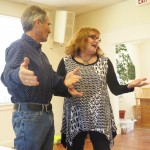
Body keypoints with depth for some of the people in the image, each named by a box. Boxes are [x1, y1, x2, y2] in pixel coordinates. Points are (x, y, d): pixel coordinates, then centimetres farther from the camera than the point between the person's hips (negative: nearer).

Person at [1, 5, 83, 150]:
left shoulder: (40, 52, 19)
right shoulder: (19, 46, -11)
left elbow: (52, 78, 15)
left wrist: (64, 82, -8)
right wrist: (19, 75, -52)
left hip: (47, 114, 9)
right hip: (29, 114, -9)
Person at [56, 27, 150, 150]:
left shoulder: (105, 61, 8)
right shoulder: (66, 62, 3)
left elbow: (115, 89, 5)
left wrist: (130, 85, -14)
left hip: (100, 118, 1)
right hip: (74, 119, -1)